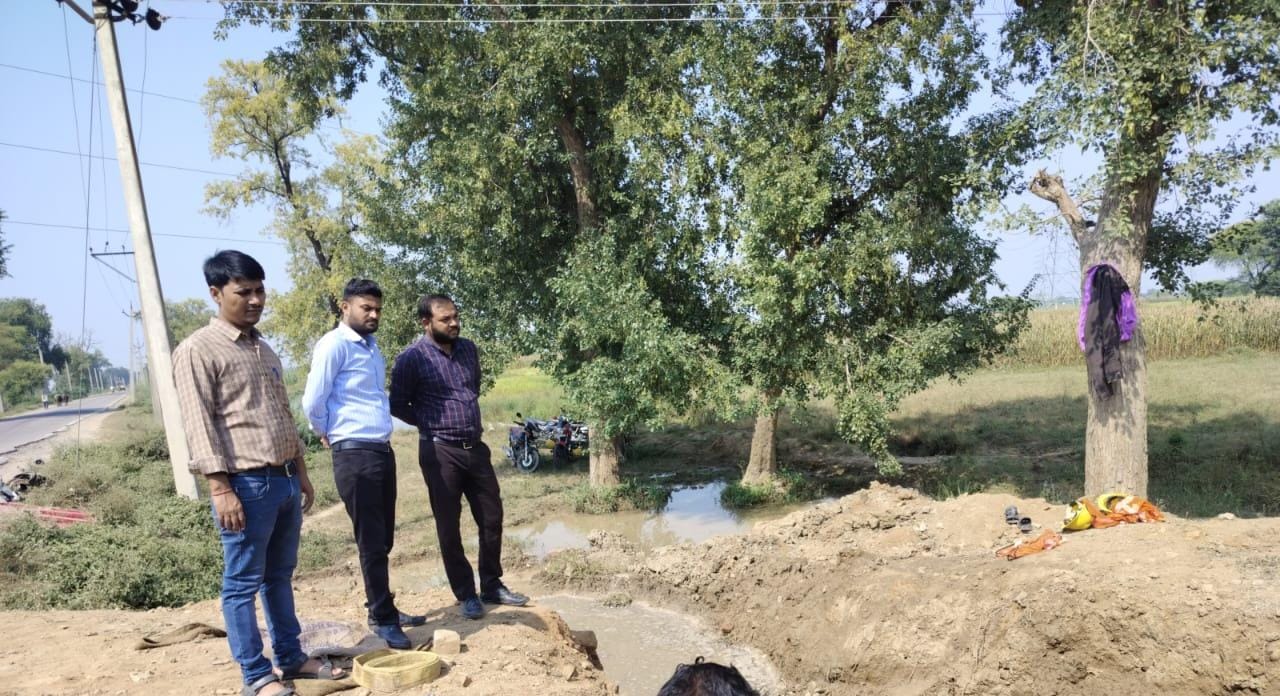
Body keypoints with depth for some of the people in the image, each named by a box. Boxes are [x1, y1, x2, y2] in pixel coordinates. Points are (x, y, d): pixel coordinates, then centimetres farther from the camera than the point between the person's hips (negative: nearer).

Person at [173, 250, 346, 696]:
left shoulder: (264, 350, 16)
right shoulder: (198, 350, -8)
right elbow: (199, 424, -14)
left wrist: (301, 474, 19)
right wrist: (221, 489, -19)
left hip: (284, 480, 8)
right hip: (246, 485, -8)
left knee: (280, 576, 16)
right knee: (242, 584, 2)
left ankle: (292, 657, 26)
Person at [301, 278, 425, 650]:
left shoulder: (371, 345, 15)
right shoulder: (334, 344, -11)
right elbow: (313, 403, -13)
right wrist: (329, 435, 3)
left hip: (383, 450, 8)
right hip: (355, 455, -8)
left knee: (383, 539, 15)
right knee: (371, 541, -1)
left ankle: (382, 607, 28)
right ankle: (383, 619, 9)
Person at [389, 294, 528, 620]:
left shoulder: (468, 349, 7)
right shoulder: (412, 358, -11)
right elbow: (397, 406, -5)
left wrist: (467, 419, 11)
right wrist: (433, 423, 1)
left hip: (475, 447, 6)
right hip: (440, 452, -6)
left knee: (492, 519, 10)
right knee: (448, 527, 4)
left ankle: (493, 586, 25)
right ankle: (466, 594, 17)